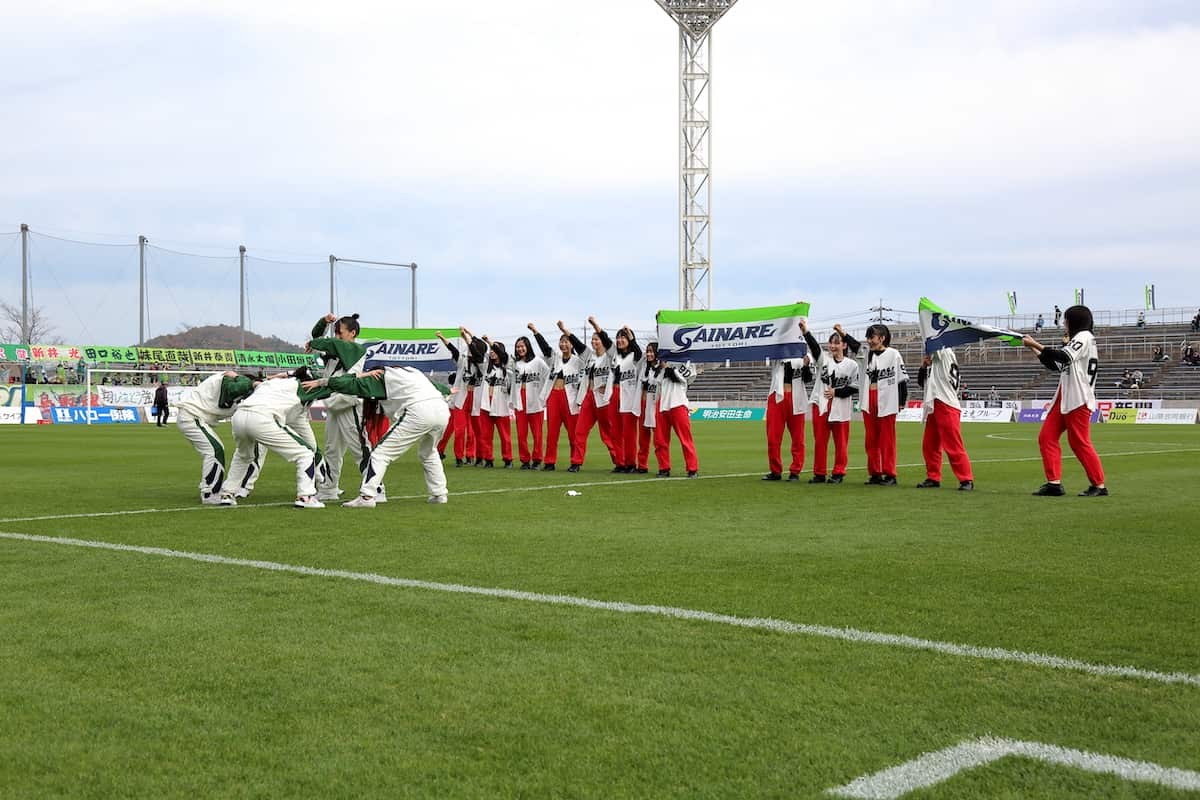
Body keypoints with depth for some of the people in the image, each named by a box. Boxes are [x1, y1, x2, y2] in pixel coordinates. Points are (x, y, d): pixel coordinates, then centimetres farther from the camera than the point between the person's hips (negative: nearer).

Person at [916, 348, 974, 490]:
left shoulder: (947, 354, -2)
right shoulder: (931, 362, 20)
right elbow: (922, 383, 22)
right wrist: (923, 367, 8)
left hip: (947, 405, -9)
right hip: (932, 407, 9)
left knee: (953, 445, -11)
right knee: (929, 445, 11)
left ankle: (967, 480, -9)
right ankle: (933, 478, 21)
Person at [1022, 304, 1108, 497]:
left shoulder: (1084, 337, -6)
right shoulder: (1076, 341, 24)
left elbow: (1064, 356, -22)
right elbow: (1055, 365, 26)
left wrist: (1035, 343, -20)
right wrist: (1034, 348, 19)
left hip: (1078, 399, -10)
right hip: (1064, 398, 10)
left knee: (1080, 443, -7)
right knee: (1046, 437, 1)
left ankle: (1099, 485, 2)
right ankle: (1054, 483, -1)